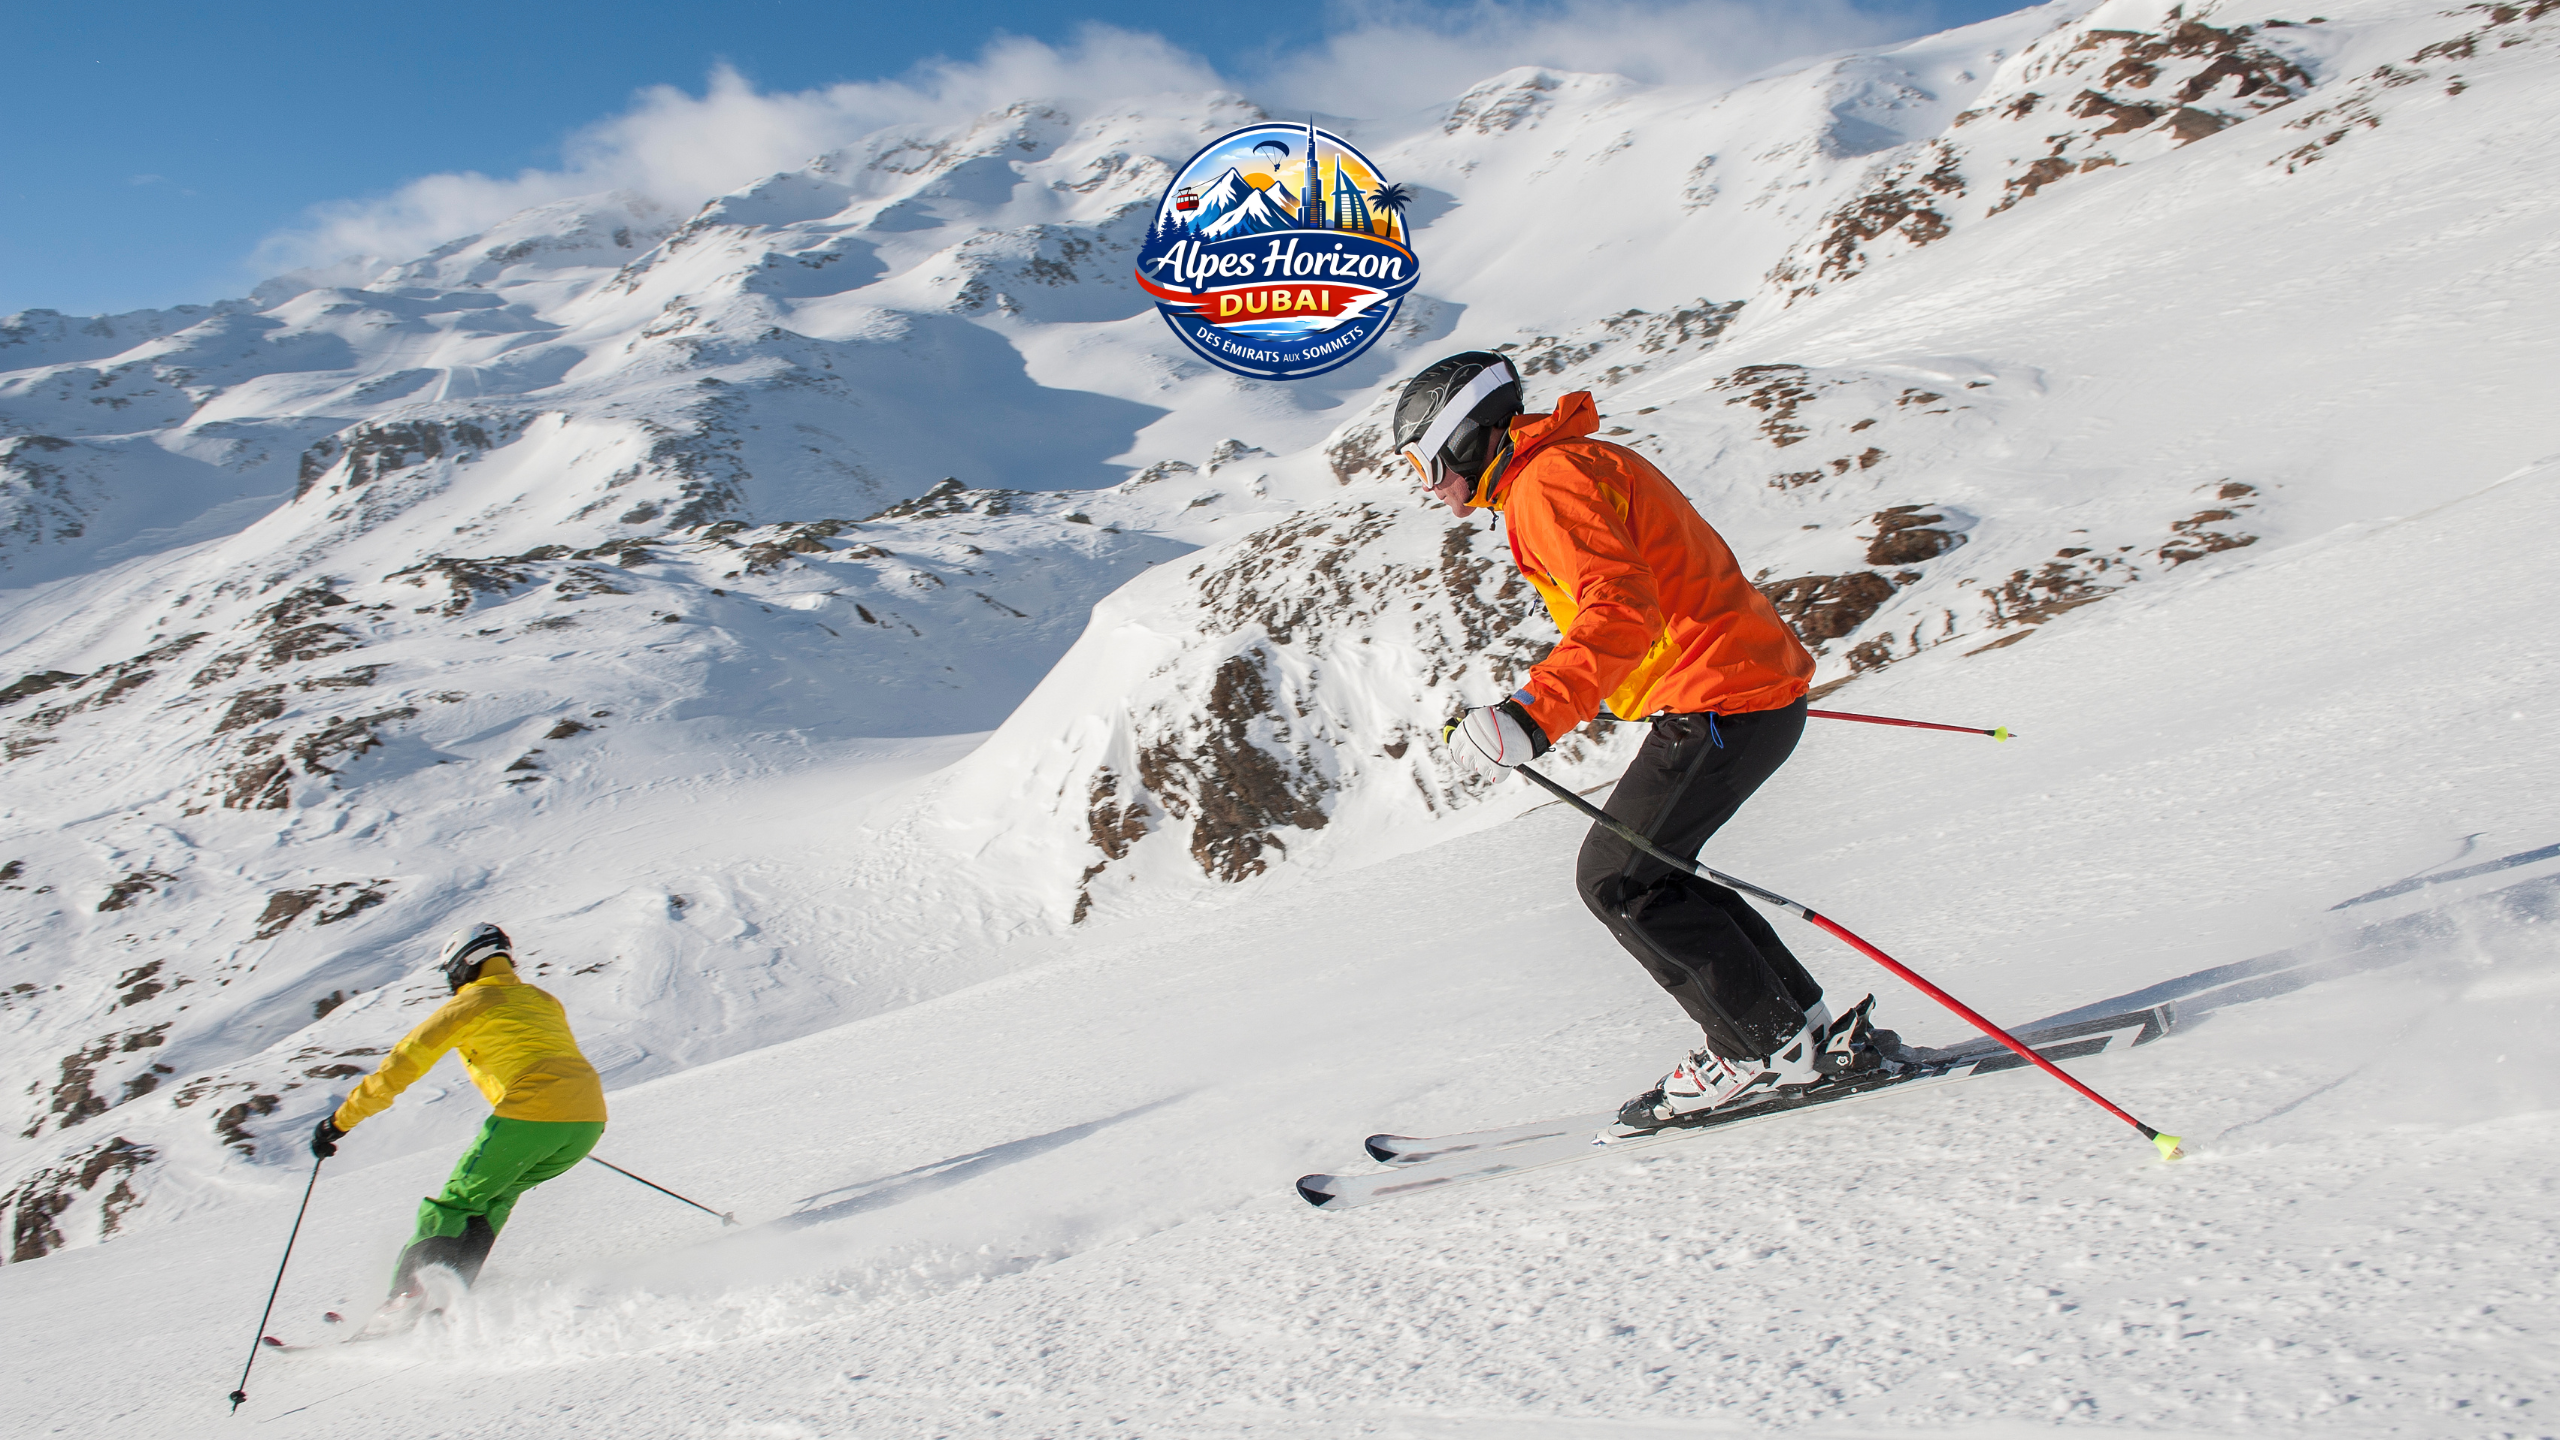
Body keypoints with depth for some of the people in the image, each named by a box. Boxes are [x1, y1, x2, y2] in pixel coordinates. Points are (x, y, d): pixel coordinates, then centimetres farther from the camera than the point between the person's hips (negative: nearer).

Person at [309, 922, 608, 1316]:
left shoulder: (470, 1003, 9)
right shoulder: (544, 1002, 27)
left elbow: (405, 1062, 8)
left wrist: (341, 1120, 12)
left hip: (530, 1114, -7)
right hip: (590, 1120, 7)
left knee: (457, 1202, 6)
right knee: (496, 1193, 23)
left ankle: (410, 1294, -5)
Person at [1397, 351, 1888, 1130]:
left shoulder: (1547, 481, -13)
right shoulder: (1575, 464, 19)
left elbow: (1621, 612, -29)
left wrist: (1534, 712, -39)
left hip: (1719, 699, -10)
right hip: (1756, 686, 10)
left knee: (1617, 879, -5)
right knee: (1645, 874, 14)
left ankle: (1771, 1045, 3)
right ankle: (1813, 1030, 19)